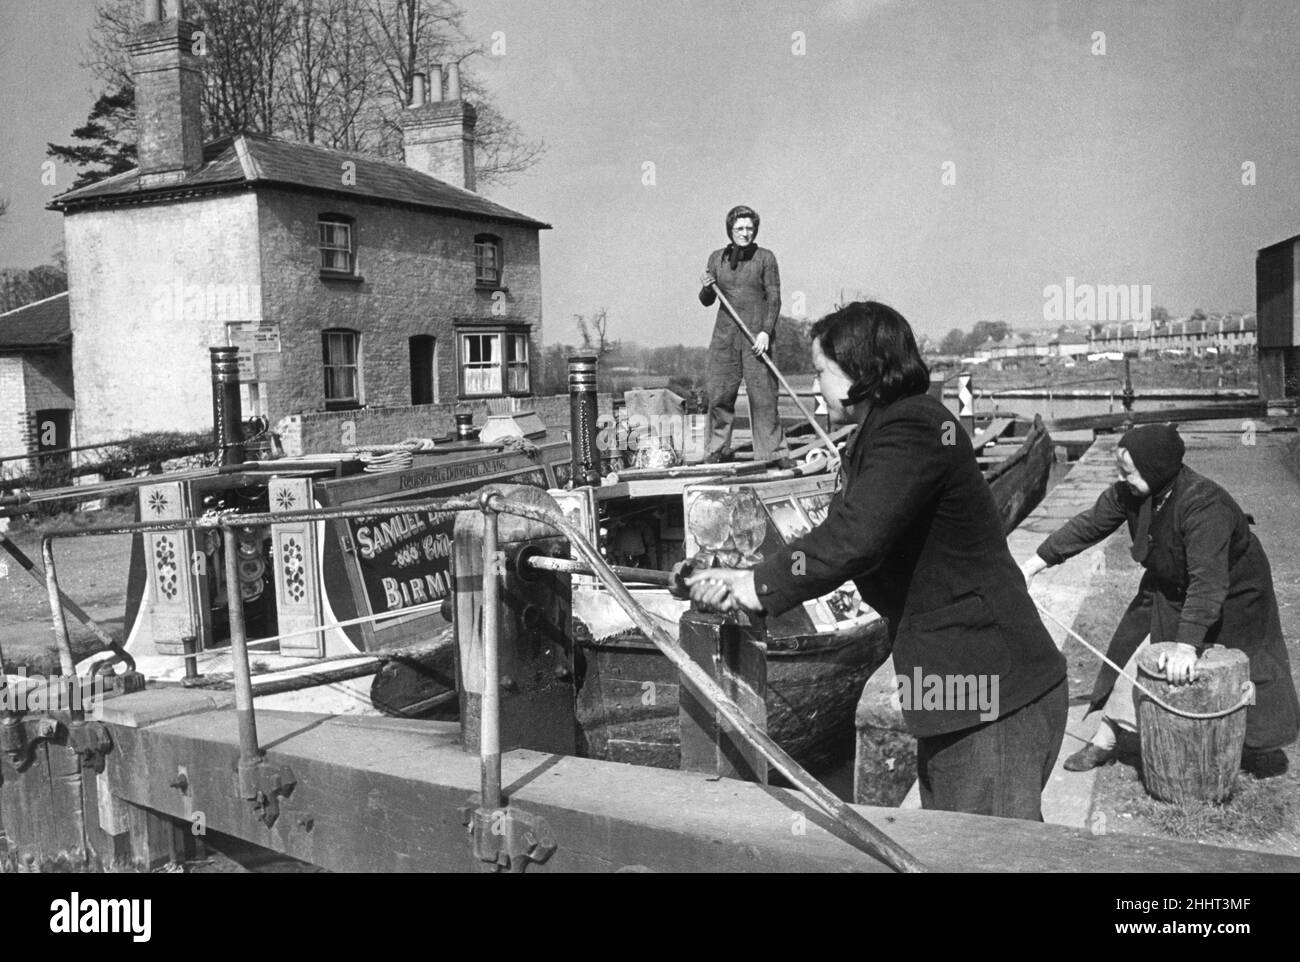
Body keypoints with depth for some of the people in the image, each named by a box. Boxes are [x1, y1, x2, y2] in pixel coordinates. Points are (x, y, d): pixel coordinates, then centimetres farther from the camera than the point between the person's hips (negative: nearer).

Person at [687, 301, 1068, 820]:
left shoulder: (912, 431, -17)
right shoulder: (883, 433, 17)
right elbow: (845, 525, 15)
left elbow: (855, 538, -28)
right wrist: (748, 576, 3)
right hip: (956, 684, 11)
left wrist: (762, 585, -18)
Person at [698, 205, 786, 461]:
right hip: (724, 335, 3)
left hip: (757, 334, -3)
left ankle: (772, 453, 0)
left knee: (762, 394, -5)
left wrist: (766, 331, -12)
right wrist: (706, 288, -6)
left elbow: (774, 298, -2)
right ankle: (716, 452, 14)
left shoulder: (765, 257, 2)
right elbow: (707, 301, 16)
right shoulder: (717, 258, 12)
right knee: (718, 393, 3)